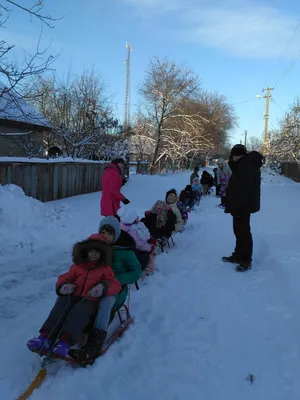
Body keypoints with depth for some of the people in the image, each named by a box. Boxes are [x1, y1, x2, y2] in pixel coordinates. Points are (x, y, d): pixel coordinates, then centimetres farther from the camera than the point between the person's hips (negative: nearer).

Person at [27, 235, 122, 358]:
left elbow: (116, 284, 4)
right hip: (73, 296, 4)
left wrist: (103, 287, -19)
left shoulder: (105, 268, 16)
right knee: (60, 307, -27)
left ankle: (65, 342, -51)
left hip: (91, 300, -4)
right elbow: (65, 277, 23)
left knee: (79, 311, -35)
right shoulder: (78, 266, 25)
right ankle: (46, 337, -41)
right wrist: (62, 286, -4)